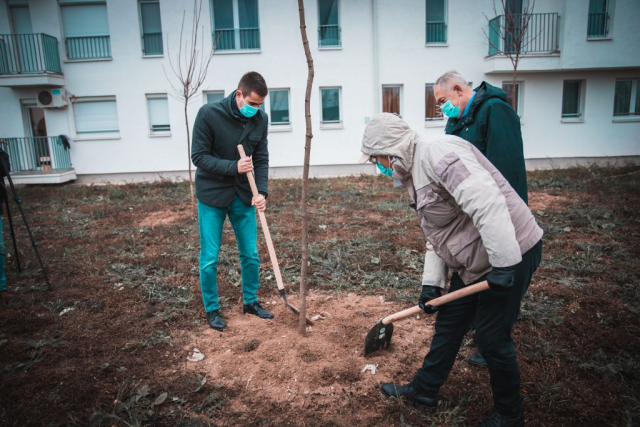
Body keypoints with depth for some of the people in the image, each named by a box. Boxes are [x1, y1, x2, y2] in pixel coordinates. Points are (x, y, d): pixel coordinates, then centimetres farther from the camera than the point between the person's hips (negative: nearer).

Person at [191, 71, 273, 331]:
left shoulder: (260, 119, -3)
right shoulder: (209, 114, -15)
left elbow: (261, 159, 1)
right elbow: (199, 156, -13)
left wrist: (262, 191, -13)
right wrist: (233, 167, -24)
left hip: (243, 196, 4)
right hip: (212, 195, -3)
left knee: (251, 254, 9)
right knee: (210, 258, 3)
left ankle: (250, 302, 29)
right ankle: (212, 310, 21)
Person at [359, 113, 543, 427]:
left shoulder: (436, 152, -21)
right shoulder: (416, 172, 12)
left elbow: (487, 202, -32)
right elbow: (436, 232, 15)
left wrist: (504, 264, -30)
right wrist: (433, 282, 10)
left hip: (510, 254, -10)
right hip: (475, 260, 10)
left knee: (491, 336, 2)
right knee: (448, 323, 17)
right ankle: (424, 389, 36)